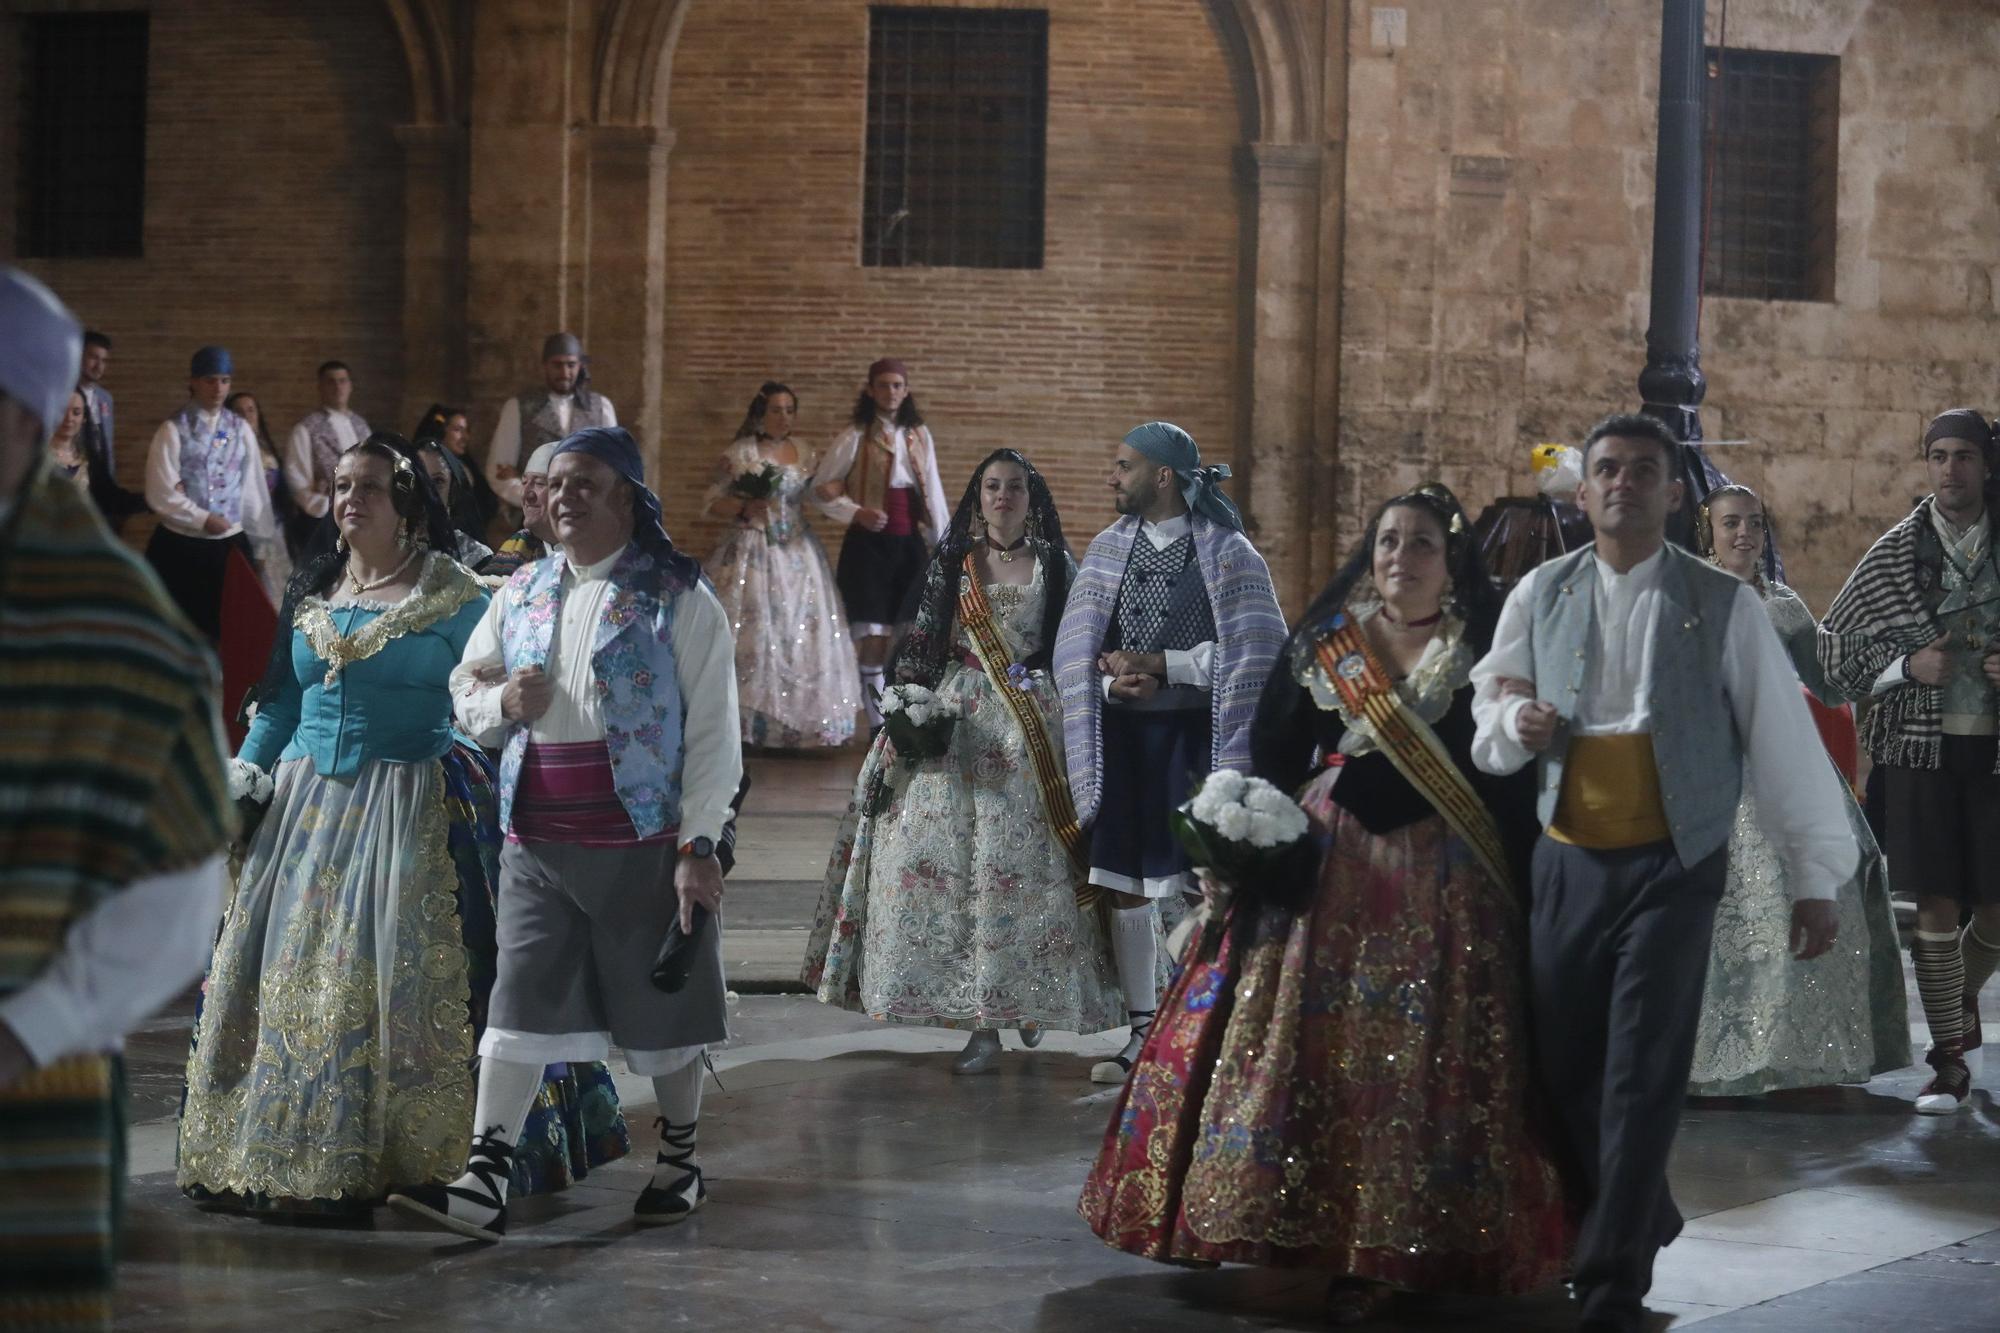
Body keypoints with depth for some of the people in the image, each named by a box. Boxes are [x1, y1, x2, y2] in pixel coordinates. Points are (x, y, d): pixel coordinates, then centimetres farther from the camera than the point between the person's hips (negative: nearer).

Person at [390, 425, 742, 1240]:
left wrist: (698, 844, -13)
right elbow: (464, 689, 21)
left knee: (661, 1008, 7)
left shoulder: (678, 599, -4)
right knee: (521, 1008, -2)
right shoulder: (522, 593, 12)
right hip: (536, 843, 4)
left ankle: (680, 1162, 25)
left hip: (642, 844, -4)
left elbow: (713, 732, -6)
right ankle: (485, 1183, -5)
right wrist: (501, 701, -4)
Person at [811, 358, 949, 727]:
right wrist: (856, 513, -15)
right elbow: (821, 488, -1)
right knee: (873, 637, -7)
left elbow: (933, 493, 11)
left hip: (910, 544, 4)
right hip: (868, 544, -4)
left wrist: (944, 544, 9)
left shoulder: (919, 435, 8)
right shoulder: (855, 437, -3)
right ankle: (878, 724, 2)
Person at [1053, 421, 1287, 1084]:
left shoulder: (1226, 551, -3)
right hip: (1122, 734, 5)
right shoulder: (1108, 548, 10)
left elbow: (1255, 648, -11)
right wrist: (1113, 682, -15)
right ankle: (1142, 1032, 16)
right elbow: (1077, 648, 6)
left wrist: (1161, 665, -14)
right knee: (1124, 886, 6)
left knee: (1195, 885, -10)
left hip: (1196, 730, -5)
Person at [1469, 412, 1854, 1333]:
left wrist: (1816, 875, -2)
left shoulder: (1724, 606, -3)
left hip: (1673, 867, -3)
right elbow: (1489, 702, 16)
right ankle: (1640, 1222, 34)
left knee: (1641, 1080, -8)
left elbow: (1784, 740, -1)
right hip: (1567, 864, 4)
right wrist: (1515, 721, -9)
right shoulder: (1540, 596, 5)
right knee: (1563, 1068, 10)